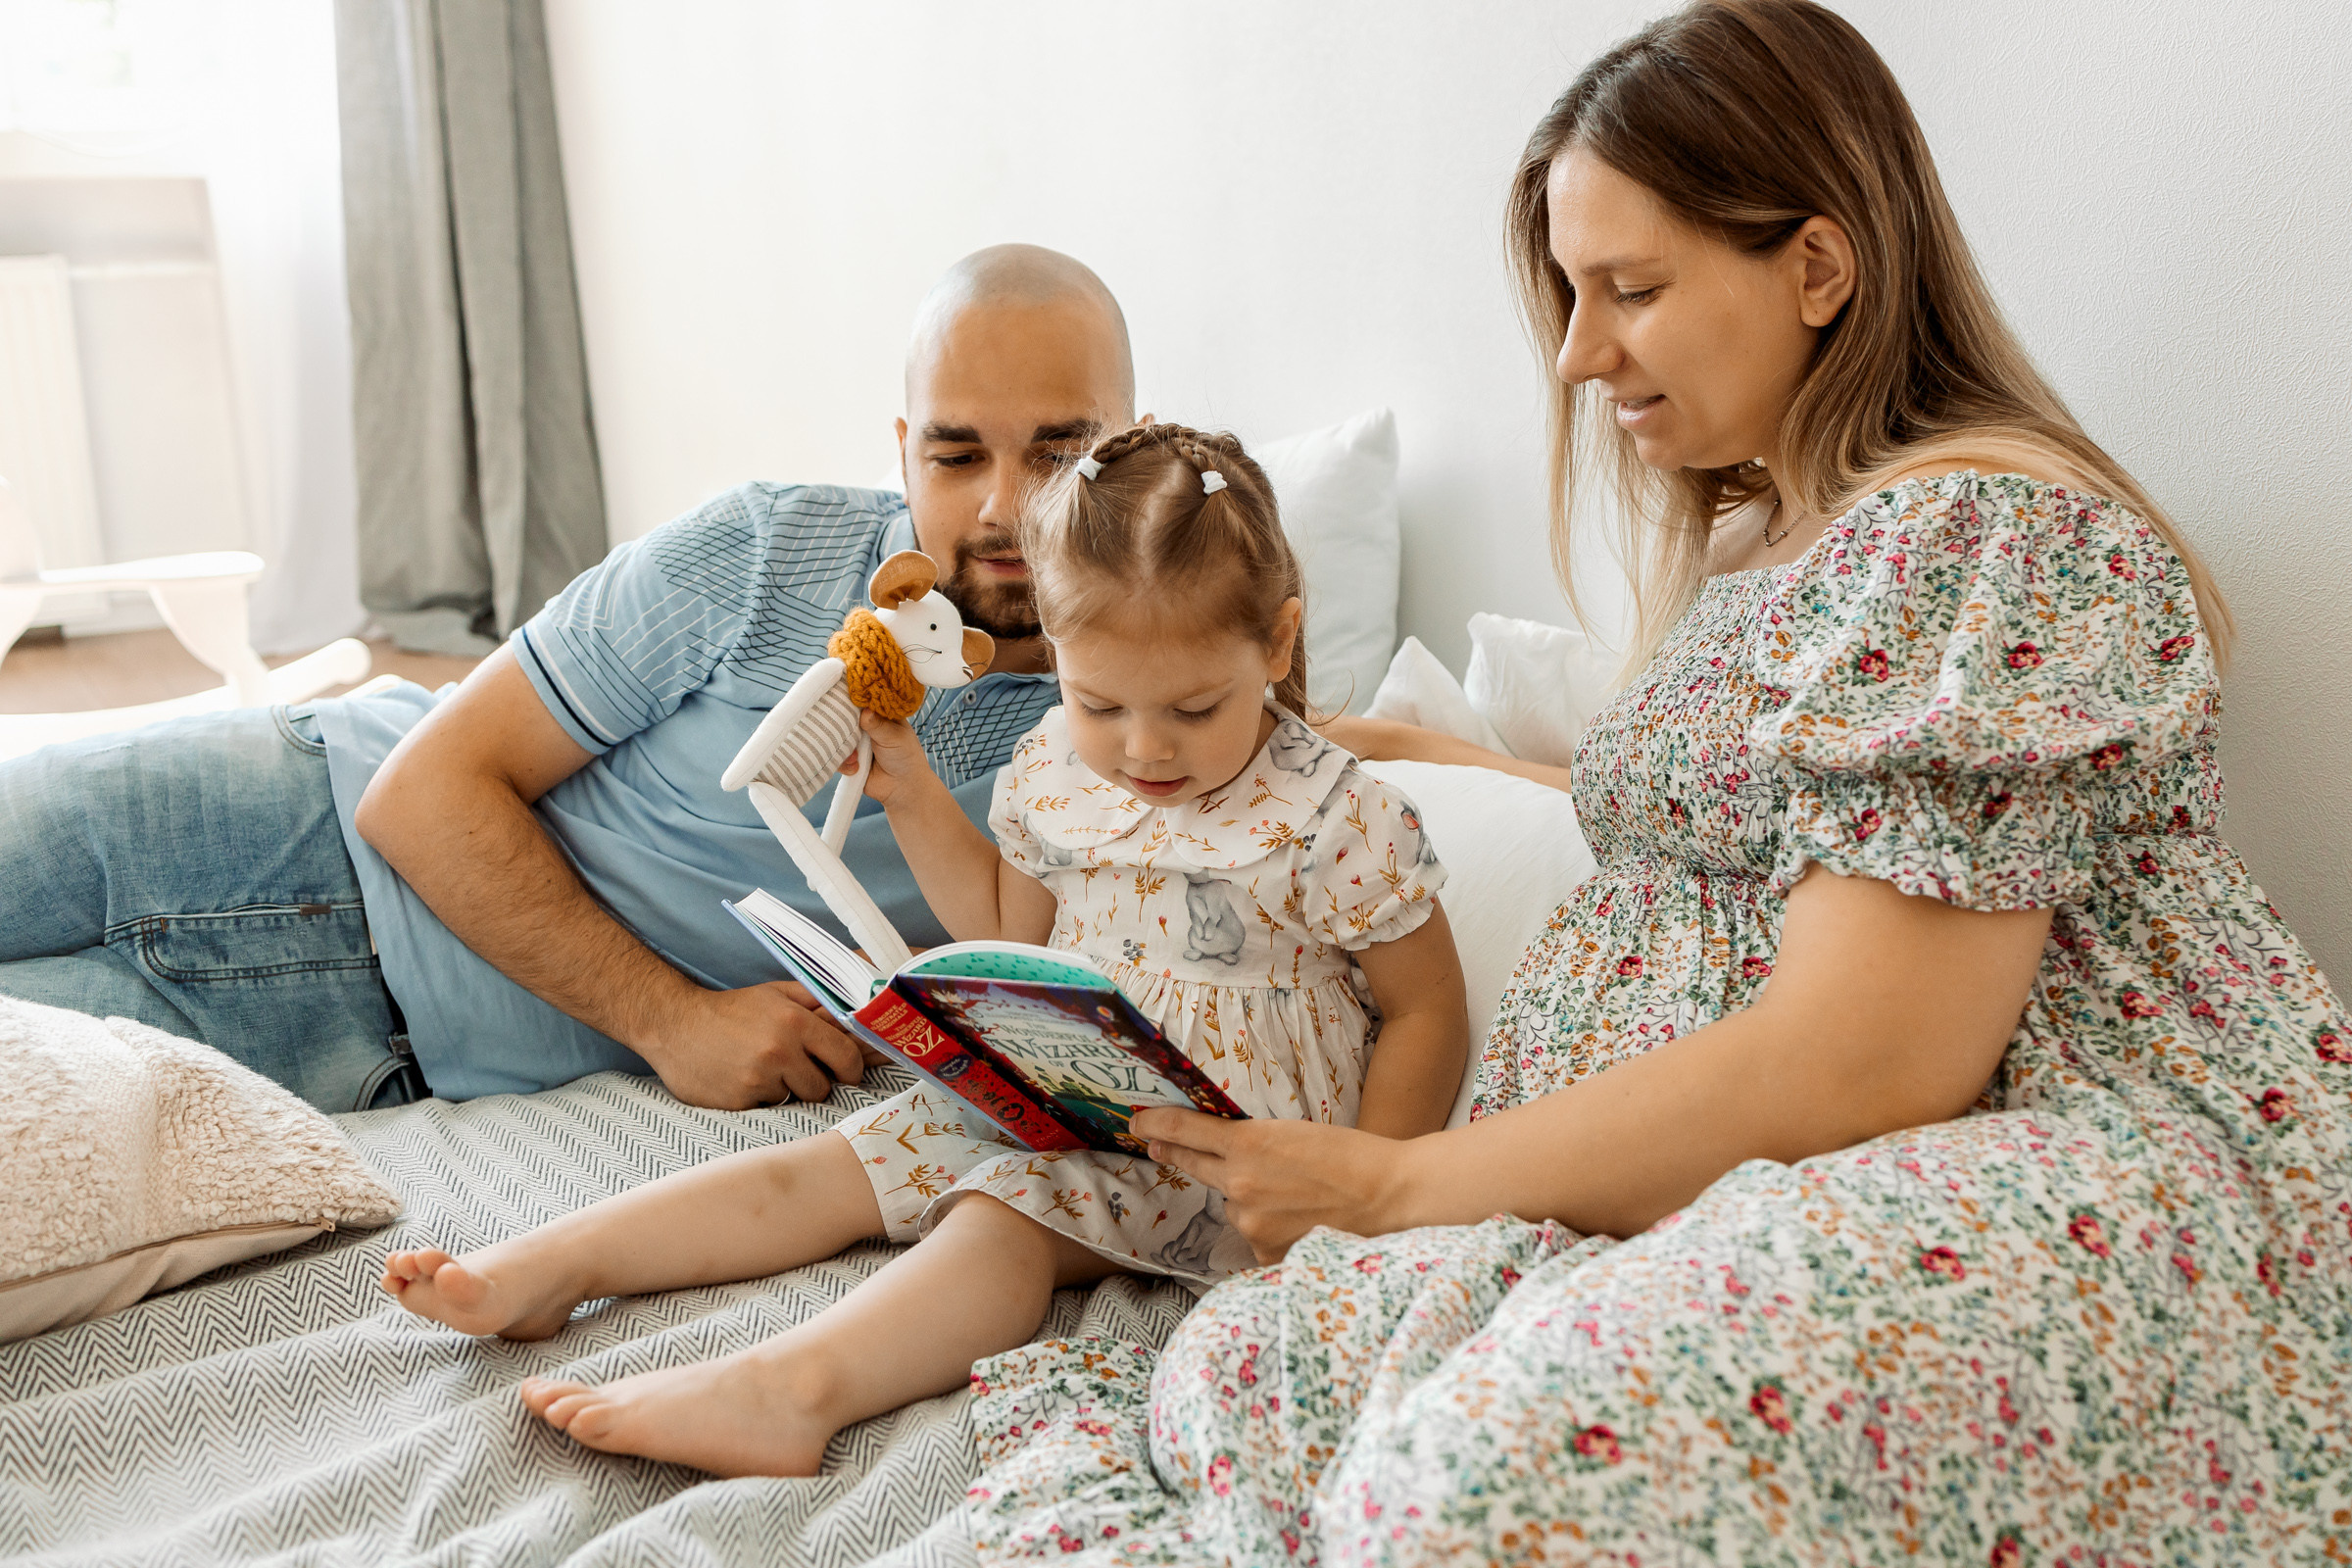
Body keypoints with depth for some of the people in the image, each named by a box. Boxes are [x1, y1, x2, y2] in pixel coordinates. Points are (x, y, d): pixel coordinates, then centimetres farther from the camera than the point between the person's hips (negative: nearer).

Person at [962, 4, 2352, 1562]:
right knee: (1240, 1361, -16)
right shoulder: (1746, 532, 18)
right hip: (1751, 1190, 8)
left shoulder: (1974, 533, -13)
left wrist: (1397, 1184, -14)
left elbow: (1857, 1069, -21)